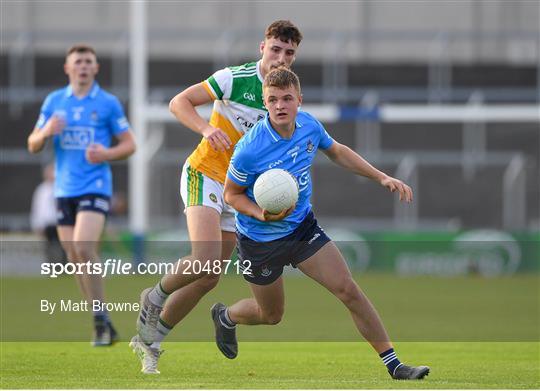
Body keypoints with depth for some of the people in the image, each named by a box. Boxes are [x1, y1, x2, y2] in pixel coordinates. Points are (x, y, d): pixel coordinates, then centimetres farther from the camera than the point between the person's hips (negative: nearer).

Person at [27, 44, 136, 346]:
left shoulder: (108, 103, 1)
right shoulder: (54, 101, 10)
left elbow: (129, 144, 5)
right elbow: (33, 145, 12)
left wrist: (107, 154, -15)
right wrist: (46, 132, -10)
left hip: (95, 186, -4)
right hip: (64, 190, 4)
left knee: (84, 247, -22)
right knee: (75, 258, 4)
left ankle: (101, 319, -14)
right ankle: (104, 326, 14)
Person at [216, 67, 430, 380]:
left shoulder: (309, 125, -11)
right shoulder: (250, 150, -29)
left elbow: (337, 152, 10)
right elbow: (232, 194, -13)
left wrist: (382, 178, 6)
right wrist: (262, 214, -31)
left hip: (302, 226, 4)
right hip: (260, 240, -4)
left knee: (348, 289, -8)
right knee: (271, 316, 14)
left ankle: (393, 365, -3)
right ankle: (225, 316, 48)